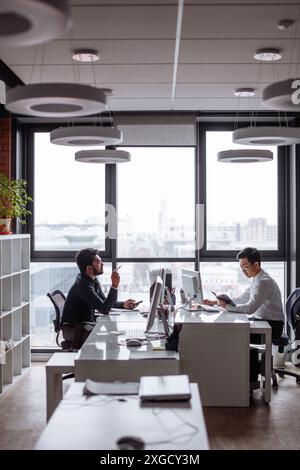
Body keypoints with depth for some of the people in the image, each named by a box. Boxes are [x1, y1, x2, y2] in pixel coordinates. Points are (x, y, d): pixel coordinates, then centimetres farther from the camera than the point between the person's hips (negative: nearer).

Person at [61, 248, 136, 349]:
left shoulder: (94, 281, 7)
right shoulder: (83, 286, -24)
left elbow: (104, 302, 19)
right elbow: (105, 309, -28)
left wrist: (123, 305, 3)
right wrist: (114, 285, -32)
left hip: (86, 325, 9)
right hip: (73, 329, -9)